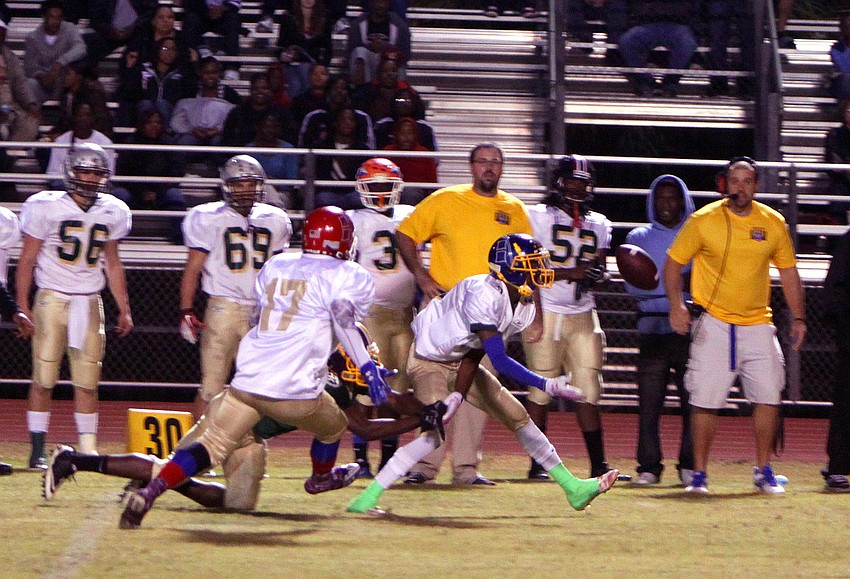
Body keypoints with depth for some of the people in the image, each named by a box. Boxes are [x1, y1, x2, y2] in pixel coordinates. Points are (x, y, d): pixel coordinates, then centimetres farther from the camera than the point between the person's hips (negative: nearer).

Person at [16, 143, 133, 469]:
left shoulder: (112, 212, 7)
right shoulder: (46, 207, -6)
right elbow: (27, 260, -2)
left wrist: (124, 309, 15)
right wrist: (22, 305, -7)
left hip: (89, 303, 4)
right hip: (52, 299, -3)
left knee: (87, 382, 3)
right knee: (43, 378, -3)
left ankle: (88, 450, 8)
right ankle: (37, 451, 4)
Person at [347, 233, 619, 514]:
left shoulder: (525, 308, -6)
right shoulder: (484, 295, -33)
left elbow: (474, 355, -6)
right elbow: (499, 361, -34)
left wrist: (457, 396, -17)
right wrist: (546, 385, -37)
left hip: (458, 363, 9)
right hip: (429, 359, -9)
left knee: (518, 417, 6)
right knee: (435, 433, -25)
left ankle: (573, 488, 14)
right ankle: (367, 498, -18)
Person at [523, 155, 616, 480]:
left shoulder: (598, 224, 15)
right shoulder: (538, 217, -2)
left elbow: (599, 268, 18)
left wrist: (596, 275, -7)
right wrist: (571, 273, -19)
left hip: (583, 316, 4)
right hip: (546, 313, -4)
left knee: (589, 391, 0)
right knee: (540, 390, -2)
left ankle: (598, 465, 1)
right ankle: (537, 464, 5)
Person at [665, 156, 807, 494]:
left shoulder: (773, 223, 4)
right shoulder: (703, 220, -4)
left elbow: (788, 271, 14)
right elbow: (673, 263, 1)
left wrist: (798, 317, 8)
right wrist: (676, 305, -13)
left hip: (757, 324, 3)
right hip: (714, 324, -3)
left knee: (768, 396, -3)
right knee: (706, 399, -6)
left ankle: (763, 472, 11)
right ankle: (699, 473, 6)